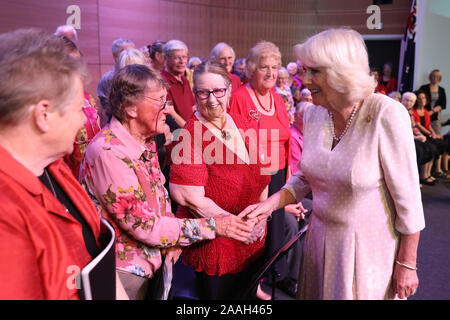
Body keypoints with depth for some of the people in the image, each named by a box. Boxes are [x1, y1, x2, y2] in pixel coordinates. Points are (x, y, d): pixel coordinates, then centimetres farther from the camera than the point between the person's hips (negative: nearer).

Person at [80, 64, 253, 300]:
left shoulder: (146, 141, -1)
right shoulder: (108, 153, -28)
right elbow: (145, 226, -26)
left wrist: (172, 238, -5)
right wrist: (211, 226, -21)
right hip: (123, 270, -7)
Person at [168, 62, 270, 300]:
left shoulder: (240, 124, 1)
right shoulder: (191, 135, -19)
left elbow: (259, 173, 10)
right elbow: (191, 198, -24)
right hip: (213, 243, -6)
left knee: (246, 291, 23)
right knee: (218, 293, 13)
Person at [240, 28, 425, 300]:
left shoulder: (386, 114, -21)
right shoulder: (313, 115, -3)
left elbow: (408, 197, -16)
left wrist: (407, 264, -12)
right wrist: (271, 203, -8)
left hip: (368, 246, -5)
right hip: (320, 239, 6)